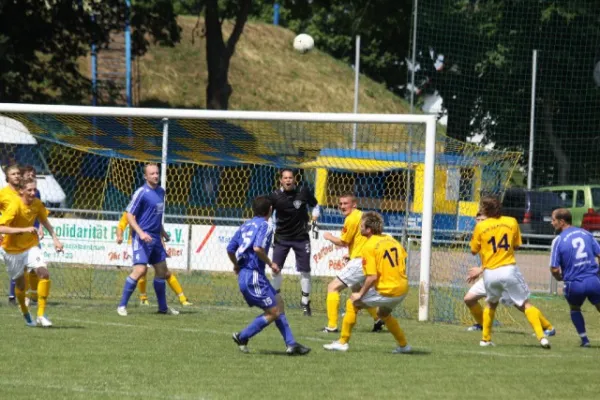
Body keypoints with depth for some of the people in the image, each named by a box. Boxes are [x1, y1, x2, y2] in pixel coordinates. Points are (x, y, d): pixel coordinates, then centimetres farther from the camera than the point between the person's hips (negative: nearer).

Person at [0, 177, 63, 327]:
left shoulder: (37, 204, -7)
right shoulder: (15, 206, -24)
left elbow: (45, 221, 13)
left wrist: (55, 238, 6)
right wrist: (24, 229, -40)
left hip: (31, 246, 4)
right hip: (13, 249, -4)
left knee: (44, 273, -18)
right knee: (20, 283, 7)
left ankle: (41, 314, -13)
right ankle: (25, 313, 35)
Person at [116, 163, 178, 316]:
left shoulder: (161, 192, 11)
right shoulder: (141, 193, -12)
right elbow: (130, 216, -12)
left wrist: (163, 232, 27)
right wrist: (141, 233, -23)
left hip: (155, 238, 8)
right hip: (142, 237, -8)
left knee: (162, 270, 12)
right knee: (140, 269, -19)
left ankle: (163, 307, 25)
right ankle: (122, 305, -12)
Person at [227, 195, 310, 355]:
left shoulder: (245, 226, 15)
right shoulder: (264, 226, -9)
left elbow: (230, 249, 12)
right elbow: (258, 248, -25)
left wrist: (236, 265, 30)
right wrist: (270, 263, -11)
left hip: (243, 274, 9)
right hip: (253, 276, -9)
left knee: (278, 302, 14)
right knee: (273, 312, -4)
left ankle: (291, 343, 12)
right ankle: (242, 337, 1)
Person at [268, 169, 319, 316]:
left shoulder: (304, 192, -9)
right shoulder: (275, 196, -11)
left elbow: (315, 206, 8)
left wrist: (314, 222, -3)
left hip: (301, 237, 0)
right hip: (282, 237, 0)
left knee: (305, 270, -1)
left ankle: (305, 302, 11)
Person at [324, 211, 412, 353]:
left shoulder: (369, 247, -13)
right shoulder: (391, 240, 9)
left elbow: (372, 277, -19)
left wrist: (360, 294, -9)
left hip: (386, 292, -7)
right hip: (402, 289, 7)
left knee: (352, 304, 9)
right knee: (383, 313, 33)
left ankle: (343, 342, 12)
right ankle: (403, 345, 35)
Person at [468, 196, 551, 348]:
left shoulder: (480, 226, -1)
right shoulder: (512, 222, 3)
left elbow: (474, 250, 7)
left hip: (490, 273, 1)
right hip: (509, 270, 0)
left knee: (491, 303, 26)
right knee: (525, 304, 4)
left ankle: (486, 338, 24)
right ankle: (541, 337, -12)